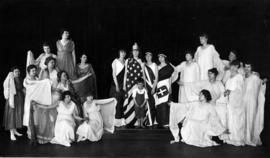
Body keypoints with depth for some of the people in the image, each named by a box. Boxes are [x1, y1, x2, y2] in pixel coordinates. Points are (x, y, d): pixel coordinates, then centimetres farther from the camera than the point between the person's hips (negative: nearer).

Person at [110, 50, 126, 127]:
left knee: (122, 102, 4)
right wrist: (116, 85, -11)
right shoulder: (115, 61, -2)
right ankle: (115, 121, -2)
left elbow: (126, 74, 12)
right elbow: (114, 74, -5)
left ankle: (121, 120, 8)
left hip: (123, 83, 5)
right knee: (116, 102, -5)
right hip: (116, 83, -5)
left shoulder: (125, 62, 12)